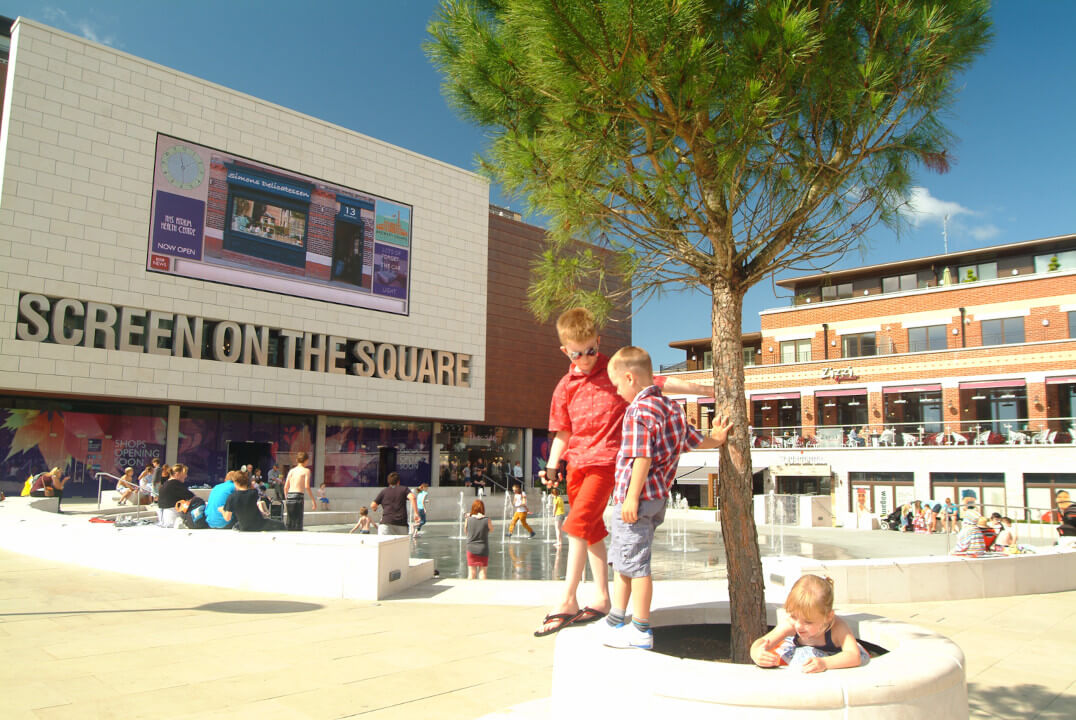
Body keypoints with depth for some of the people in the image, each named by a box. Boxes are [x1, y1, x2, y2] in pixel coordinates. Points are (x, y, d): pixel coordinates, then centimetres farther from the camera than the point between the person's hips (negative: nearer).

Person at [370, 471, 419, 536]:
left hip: (386, 523, -1)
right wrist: (416, 513, -9)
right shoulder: (404, 489, 14)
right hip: (402, 523, 1)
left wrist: (375, 508, 35)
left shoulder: (383, 492, 16)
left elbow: (372, 506, 10)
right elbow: (412, 497, -7)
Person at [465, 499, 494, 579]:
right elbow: (491, 530, 6)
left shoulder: (468, 519, -8)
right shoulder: (487, 520, -12)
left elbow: (466, 532, 6)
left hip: (471, 549, 1)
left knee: (471, 573, 8)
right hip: (483, 550, -1)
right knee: (482, 572, 8)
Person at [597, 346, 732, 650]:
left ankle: (641, 630, 11)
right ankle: (615, 621, 30)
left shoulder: (640, 409, -16)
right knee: (622, 560, 19)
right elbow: (694, 440, 14)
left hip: (638, 498, -10)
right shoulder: (670, 407, 13)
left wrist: (632, 497, -20)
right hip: (658, 497, 10)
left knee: (635, 563, 1)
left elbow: (642, 457, -22)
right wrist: (715, 439, 32)